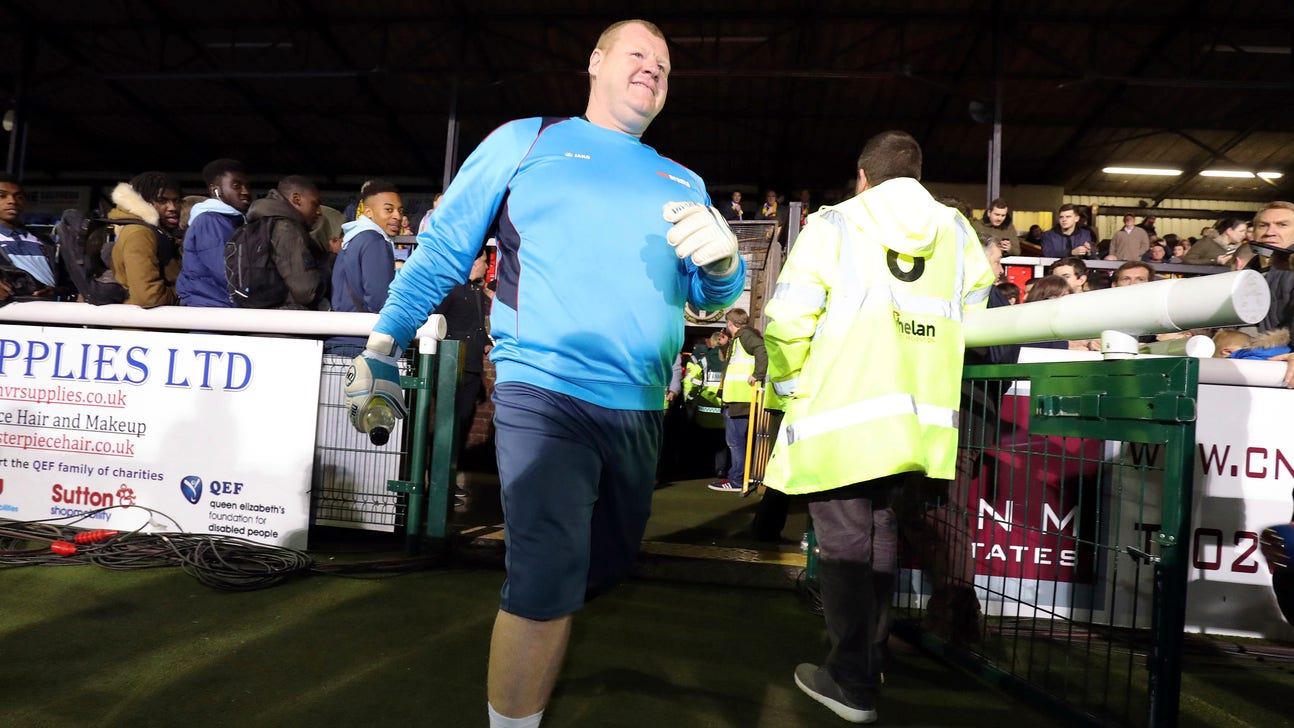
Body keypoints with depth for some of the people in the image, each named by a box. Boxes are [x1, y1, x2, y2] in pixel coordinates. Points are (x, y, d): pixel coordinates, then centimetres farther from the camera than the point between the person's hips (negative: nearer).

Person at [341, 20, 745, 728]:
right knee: (548, 582, -13)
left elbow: (712, 294, 11)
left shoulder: (682, 183, 16)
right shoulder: (525, 141, 5)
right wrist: (382, 344, -1)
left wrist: (722, 257, -13)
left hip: (639, 410, 6)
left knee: (607, 564, 21)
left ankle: (534, 626, 50)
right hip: (543, 390, -5)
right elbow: (442, 248, 4)